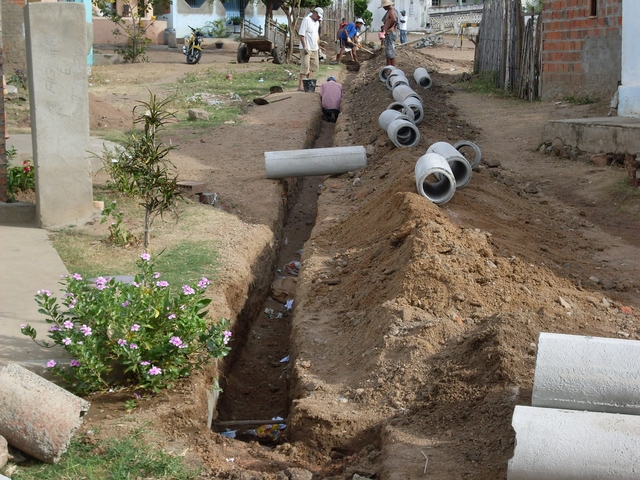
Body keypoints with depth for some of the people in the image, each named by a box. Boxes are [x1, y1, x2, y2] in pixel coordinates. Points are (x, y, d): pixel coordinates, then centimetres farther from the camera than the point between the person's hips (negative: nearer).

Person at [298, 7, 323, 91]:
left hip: (314, 48, 9)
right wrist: (304, 47, -21)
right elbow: (301, 34, -17)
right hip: (306, 48, -9)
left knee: (314, 66, 12)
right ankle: (300, 85, -12)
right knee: (305, 67, -12)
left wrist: (318, 45, 21)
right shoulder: (306, 20, -13)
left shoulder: (317, 22, 15)